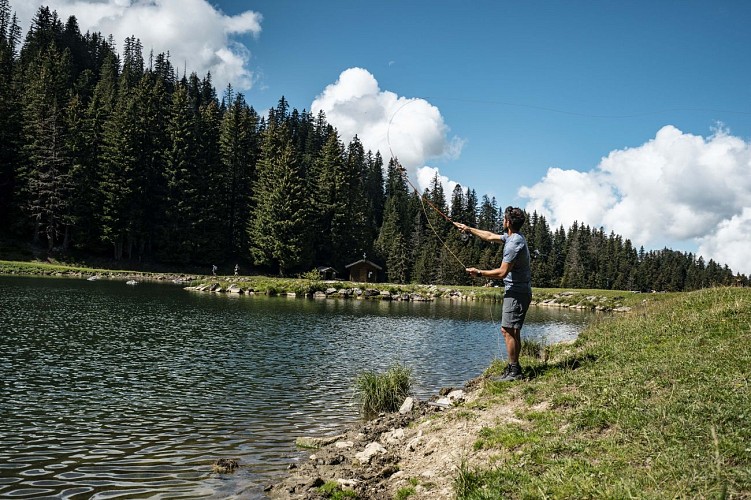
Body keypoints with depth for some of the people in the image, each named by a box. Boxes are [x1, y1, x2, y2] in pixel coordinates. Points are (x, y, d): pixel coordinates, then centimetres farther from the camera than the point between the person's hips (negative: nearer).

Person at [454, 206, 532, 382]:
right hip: (517, 291, 10)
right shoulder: (511, 236, 12)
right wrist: (469, 229, 31)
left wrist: (479, 272, -11)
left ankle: (514, 371, -7)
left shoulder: (514, 243, -20)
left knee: (508, 330, -10)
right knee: (513, 331, 12)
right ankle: (513, 367, 17)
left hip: (516, 292, -10)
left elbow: (502, 272, -21)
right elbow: (490, 236, 28)